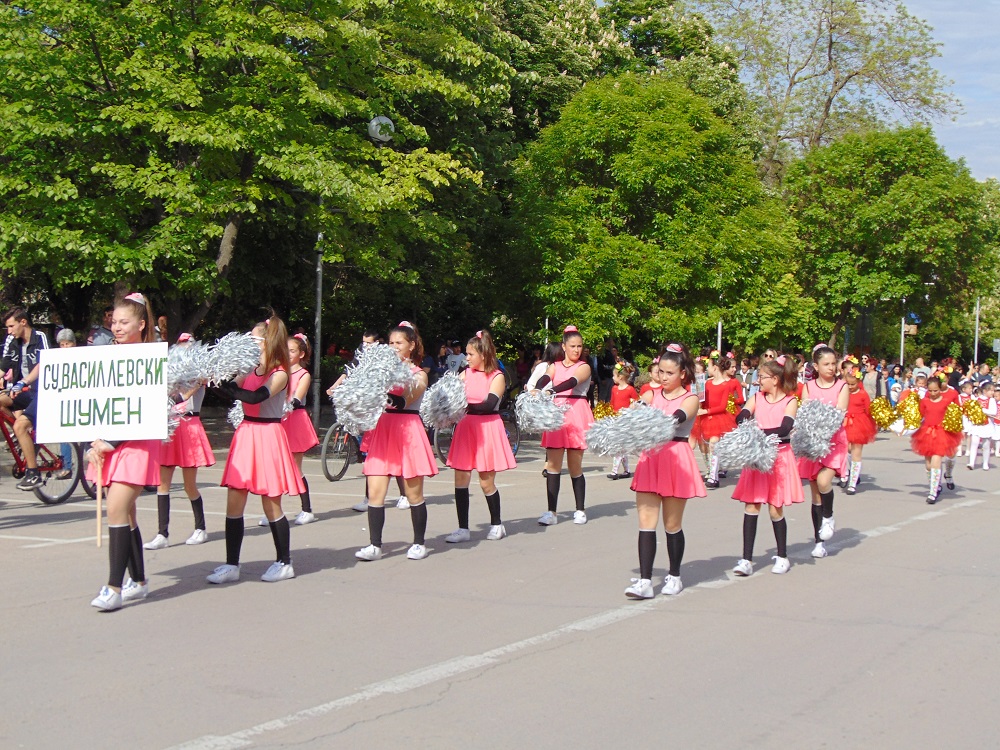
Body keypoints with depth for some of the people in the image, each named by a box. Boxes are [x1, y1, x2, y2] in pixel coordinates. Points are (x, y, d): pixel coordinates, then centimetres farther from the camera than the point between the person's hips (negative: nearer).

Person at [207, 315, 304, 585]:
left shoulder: (279, 374, -10)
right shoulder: (252, 370, 11)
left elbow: (256, 396, -25)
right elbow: (234, 388, -1)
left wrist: (226, 386, -28)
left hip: (267, 436, -7)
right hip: (245, 433, 7)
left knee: (271, 505, 3)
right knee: (234, 503, 3)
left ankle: (284, 563, 17)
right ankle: (231, 565, 9)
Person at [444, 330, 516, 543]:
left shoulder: (497, 377, -6)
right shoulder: (466, 374, 8)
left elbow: (490, 404, -18)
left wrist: (467, 406, -29)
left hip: (487, 428, -4)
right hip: (466, 428, 4)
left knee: (487, 482, 2)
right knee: (460, 479, 0)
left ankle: (497, 524, 22)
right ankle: (463, 529, 7)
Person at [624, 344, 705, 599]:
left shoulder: (690, 399, 1)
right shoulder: (652, 395, 10)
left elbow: (679, 417, -20)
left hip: (676, 460, -3)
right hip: (650, 459, 3)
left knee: (672, 525, 7)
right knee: (646, 522, -4)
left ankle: (674, 576, 23)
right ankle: (645, 580, -5)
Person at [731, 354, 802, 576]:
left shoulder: (790, 401, -5)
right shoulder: (756, 398, 6)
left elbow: (785, 428, -19)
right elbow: (741, 417, -9)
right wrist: (747, 423, -31)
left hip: (780, 457, -3)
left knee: (775, 509, 2)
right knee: (751, 507, -1)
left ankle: (782, 556, 20)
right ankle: (747, 559, 1)